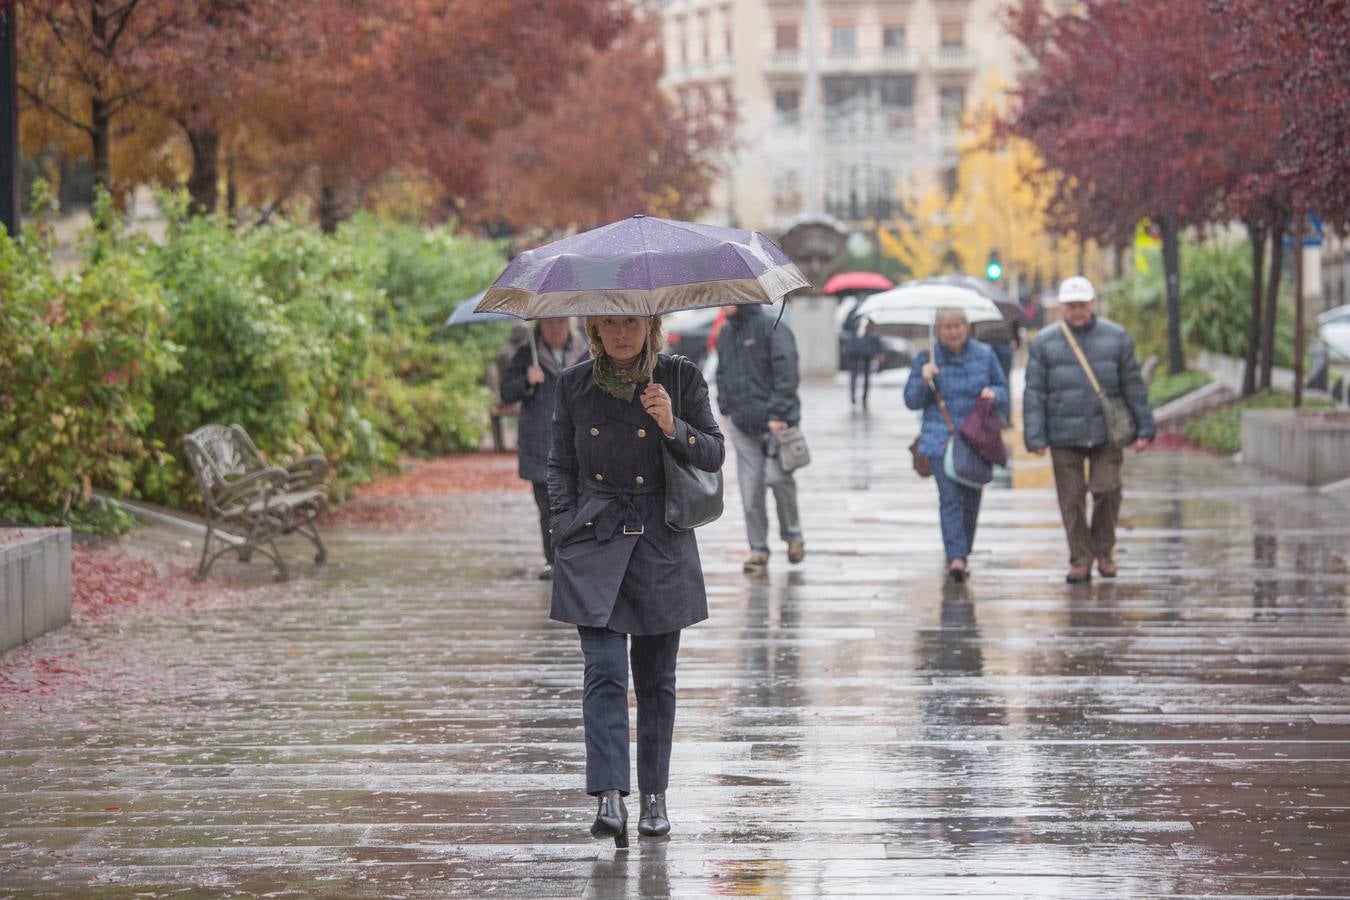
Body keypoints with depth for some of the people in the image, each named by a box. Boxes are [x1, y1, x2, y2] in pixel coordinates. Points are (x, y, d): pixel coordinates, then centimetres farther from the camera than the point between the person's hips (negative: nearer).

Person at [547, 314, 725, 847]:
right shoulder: (574, 385, 4)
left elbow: (714, 455, 0)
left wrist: (672, 426, -17)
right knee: (605, 671, -13)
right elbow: (560, 465, 13)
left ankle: (654, 795, 19)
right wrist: (567, 523, 0)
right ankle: (609, 797, -21)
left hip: (662, 546, 0)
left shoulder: (680, 378, 0)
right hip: (594, 544, 0)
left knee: (655, 678, 7)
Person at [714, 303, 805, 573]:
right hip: (742, 424, 6)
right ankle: (758, 550, 9)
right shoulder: (726, 334, 14)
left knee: (777, 477, -15)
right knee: (750, 490, 3)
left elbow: (786, 373, -14)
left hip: (774, 422, -6)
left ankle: (793, 534, 7)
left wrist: (778, 414, -18)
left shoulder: (772, 329, -8)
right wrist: (726, 406, 12)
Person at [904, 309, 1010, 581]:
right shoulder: (927, 357, 2)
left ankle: (963, 554, 22)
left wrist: (993, 393, -9)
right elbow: (912, 401, 4)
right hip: (941, 440, -2)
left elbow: (1003, 388, 14)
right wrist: (923, 380, -15)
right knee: (950, 498, -13)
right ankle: (956, 557, -18)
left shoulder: (984, 354, 6)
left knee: (971, 498, 7)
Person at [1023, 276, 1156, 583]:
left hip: (1106, 431, 0)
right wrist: (1035, 437, -5)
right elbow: (1034, 393, 3)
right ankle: (1080, 560, 9)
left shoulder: (1116, 338, 5)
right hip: (1064, 436, 0)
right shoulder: (1045, 344, 4)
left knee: (1107, 488, -11)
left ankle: (1103, 548, 10)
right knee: (1072, 499, 0)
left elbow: (1134, 386, 8)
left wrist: (1144, 428, 4)